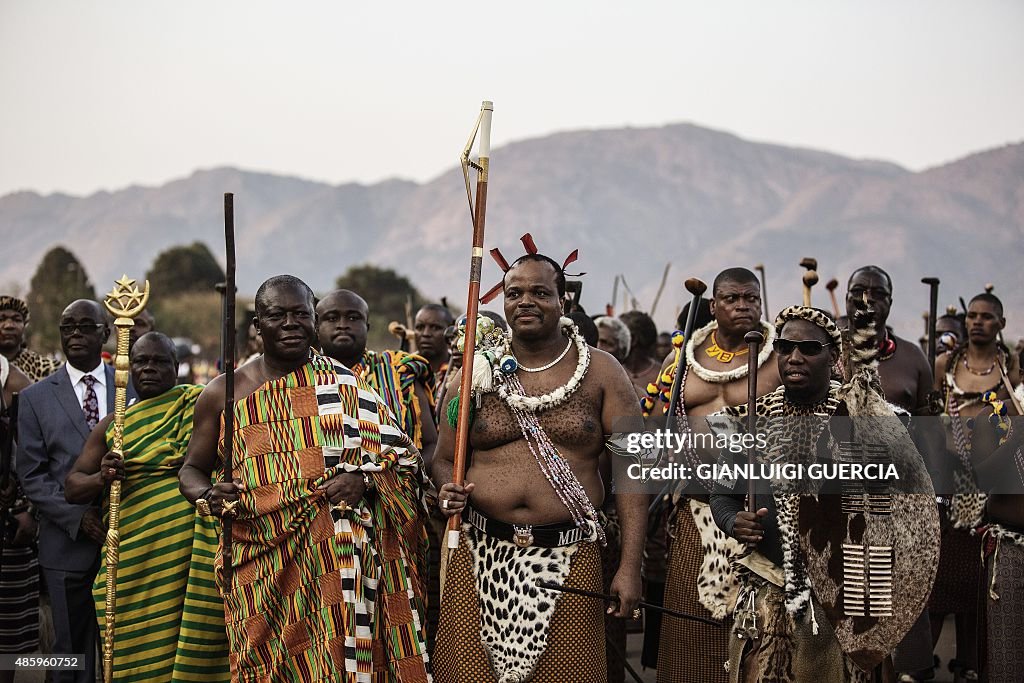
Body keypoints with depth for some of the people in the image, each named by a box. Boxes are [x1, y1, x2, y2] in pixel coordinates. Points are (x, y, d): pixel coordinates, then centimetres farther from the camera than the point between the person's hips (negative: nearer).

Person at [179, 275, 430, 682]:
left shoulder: (343, 384, 6)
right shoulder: (225, 393, 7)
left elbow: (399, 455, 7)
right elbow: (192, 470, 15)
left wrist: (363, 480, -12)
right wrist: (208, 497, -6)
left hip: (336, 555, -1)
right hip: (263, 561, 1)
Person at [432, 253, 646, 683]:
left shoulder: (601, 372, 2)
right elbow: (444, 459, 15)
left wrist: (630, 567, -11)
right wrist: (449, 492, -10)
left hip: (568, 560, -1)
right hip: (480, 554, 1)